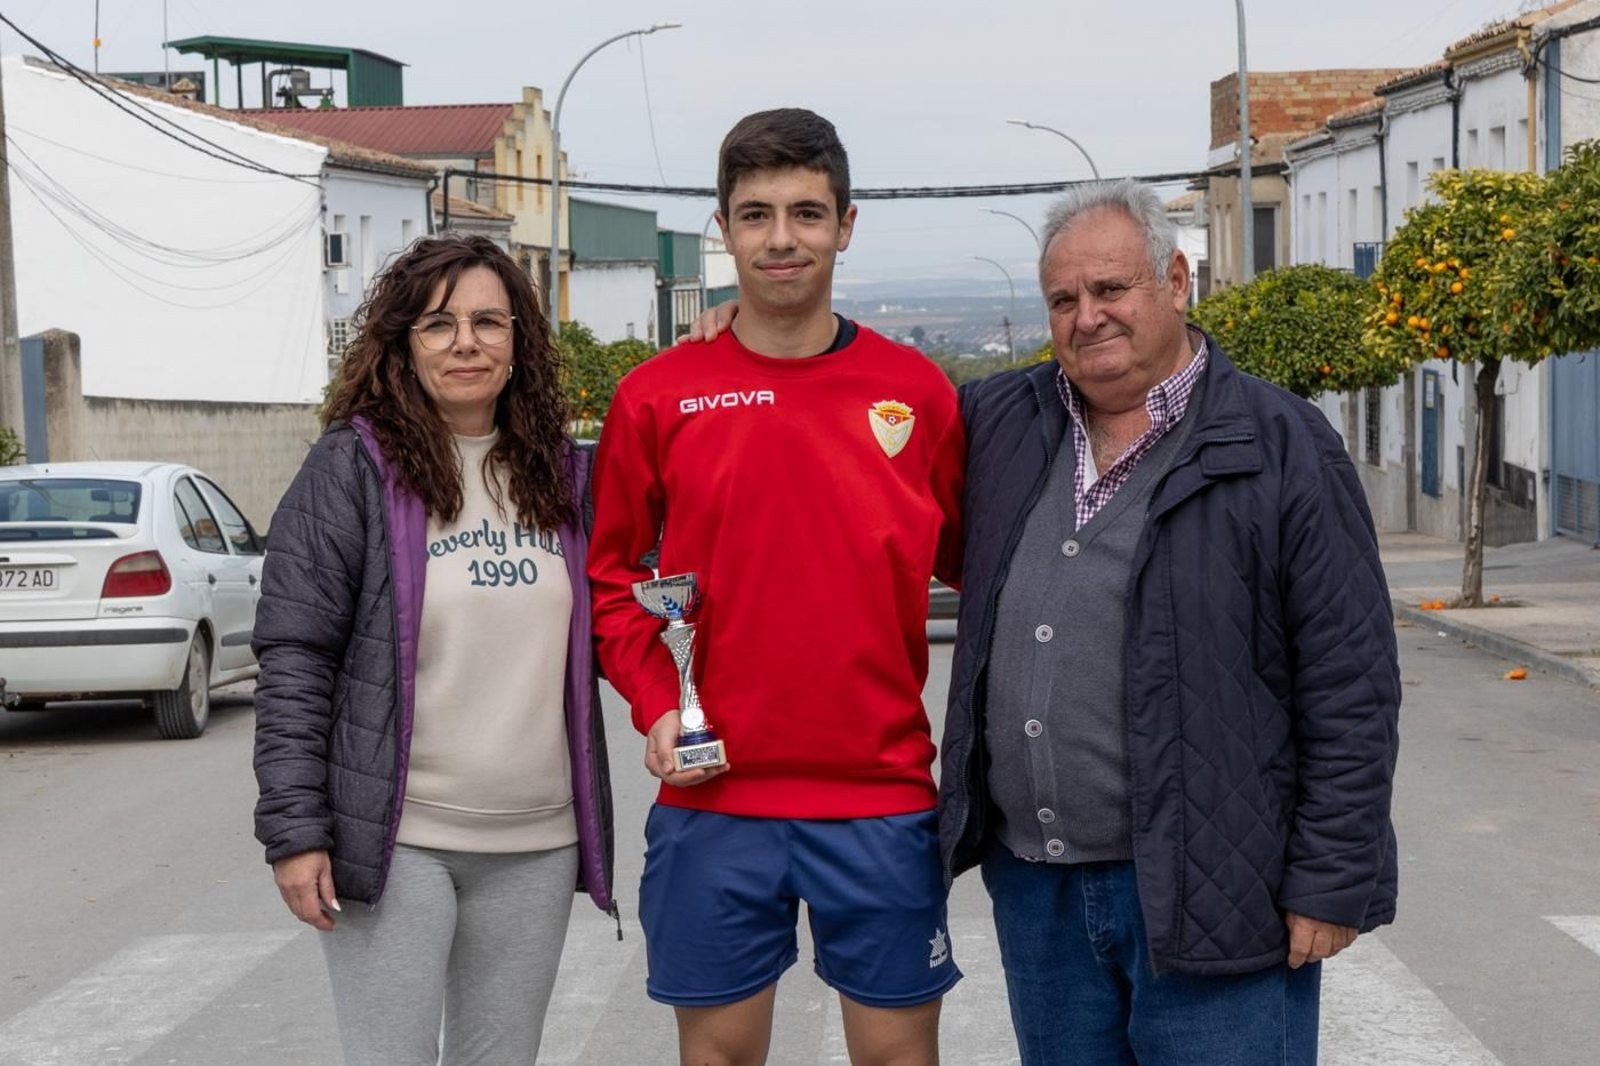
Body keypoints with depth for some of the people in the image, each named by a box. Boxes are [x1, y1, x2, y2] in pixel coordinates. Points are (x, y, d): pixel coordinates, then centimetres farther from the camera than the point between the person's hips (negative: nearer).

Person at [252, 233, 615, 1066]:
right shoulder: (352, 468, -5)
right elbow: (293, 661, -7)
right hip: (396, 841, -4)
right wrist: (295, 831, -13)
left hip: (537, 846, 5)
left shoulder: (562, 474, 10)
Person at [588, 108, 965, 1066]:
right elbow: (613, 572, 8)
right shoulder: (659, 396, 2)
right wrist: (654, 702, -6)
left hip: (882, 796, 0)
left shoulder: (917, 392, 2)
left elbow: (972, 564, 10)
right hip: (713, 800, 0)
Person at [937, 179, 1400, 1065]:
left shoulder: (1281, 447, -6)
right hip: (1032, 884, 5)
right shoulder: (1002, 421, 9)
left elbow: (1352, 687, -8)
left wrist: (1331, 882, -11)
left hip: (1203, 889, -5)